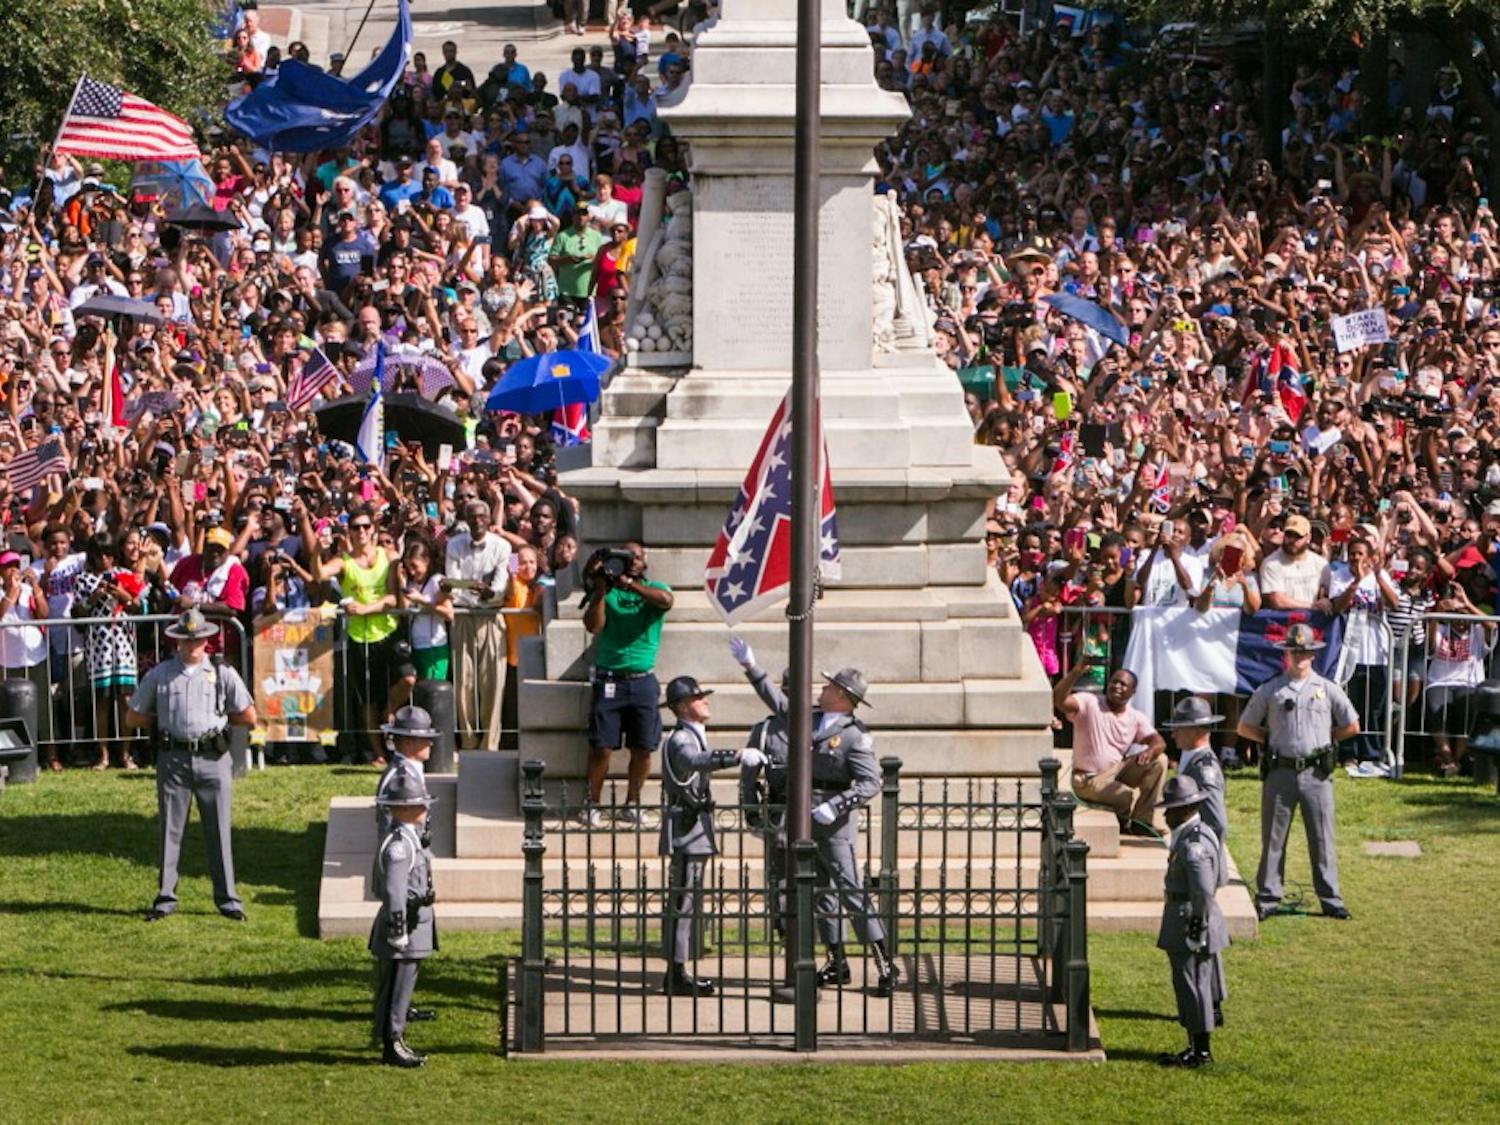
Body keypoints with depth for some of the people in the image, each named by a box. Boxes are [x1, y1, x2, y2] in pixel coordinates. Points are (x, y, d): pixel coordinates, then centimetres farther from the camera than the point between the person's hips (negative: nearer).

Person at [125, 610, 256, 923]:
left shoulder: (223, 674, 8)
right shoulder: (160, 675, 8)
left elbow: (249, 717, 11)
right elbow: (133, 718, 12)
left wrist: (218, 718, 8)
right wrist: (165, 720, 7)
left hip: (212, 759, 0)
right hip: (173, 758, 0)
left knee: (218, 830, 2)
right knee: (169, 829, 2)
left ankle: (227, 899, 7)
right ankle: (165, 897, 8)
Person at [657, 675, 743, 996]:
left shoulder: (693, 737, 19)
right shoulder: (680, 740, -15)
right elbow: (696, 761, -37)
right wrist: (735, 756, -50)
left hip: (695, 828, 10)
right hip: (686, 827, -10)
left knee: (688, 900, 11)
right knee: (682, 900, -11)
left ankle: (679, 972, 14)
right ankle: (677, 972, -12)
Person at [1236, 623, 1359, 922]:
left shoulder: (1327, 689, 8)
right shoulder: (1269, 691, 7)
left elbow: (1352, 726, 13)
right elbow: (1245, 728, 13)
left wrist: (1324, 738, 7)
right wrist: (1274, 739, 4)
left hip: (1316, 773, 0)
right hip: (1280, 772, 0)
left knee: (1322, 839, 1)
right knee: (1273, 838, 2)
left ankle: (1331, 899, 5)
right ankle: (1267, 897, 7)